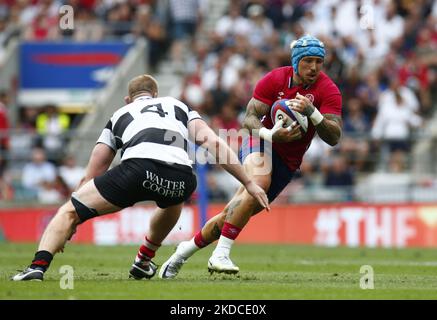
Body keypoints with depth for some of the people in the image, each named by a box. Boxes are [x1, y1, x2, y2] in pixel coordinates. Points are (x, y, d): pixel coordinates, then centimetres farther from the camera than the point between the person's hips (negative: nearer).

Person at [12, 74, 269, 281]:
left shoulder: (120, 115, 36)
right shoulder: (179, 106, 36)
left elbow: (92, 176, 37)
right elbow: (212, 142, 19)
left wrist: (71, 223, 46)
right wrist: (249, 182, 19)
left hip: (138, 167, -2)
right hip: (182, 178, 2)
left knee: (68, 212, 8)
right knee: (173, 199, 41)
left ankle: (39, 265, -14)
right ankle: (144, 261, 45)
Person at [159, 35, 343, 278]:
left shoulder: (329, 91, -13)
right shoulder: (275, 79, -11)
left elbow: (334, 137, -19)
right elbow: (250, 118, -11)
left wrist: (311, 111, -35)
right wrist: (271, 135, -31)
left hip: (287, 164, 2)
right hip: (261, 142, -2)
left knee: (232, 215, 0)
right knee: (259, 181, -36)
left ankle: (186, 250, 24)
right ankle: (221, 254, -34)